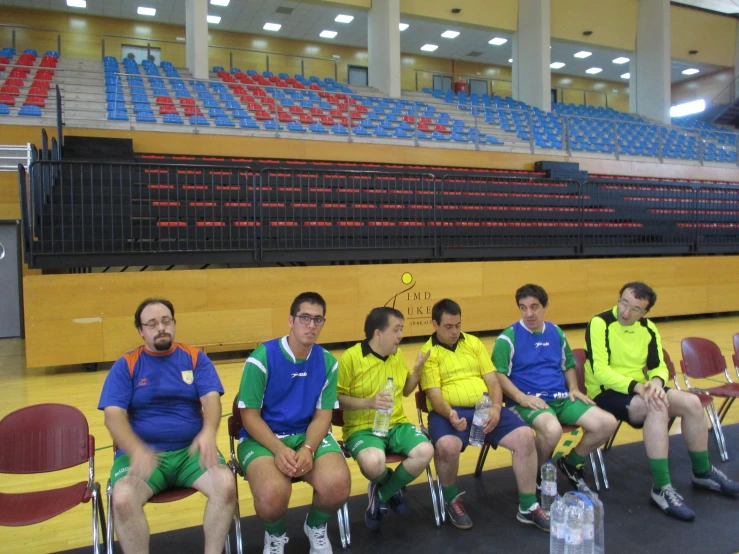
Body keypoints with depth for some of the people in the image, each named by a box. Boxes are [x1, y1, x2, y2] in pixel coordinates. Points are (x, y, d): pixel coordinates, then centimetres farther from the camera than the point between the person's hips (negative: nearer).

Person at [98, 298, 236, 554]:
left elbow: (211, 398, -5)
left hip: (191, 450, 1)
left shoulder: (196, 358, 7)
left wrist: (209, 432, -29)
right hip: (142, 453, 0)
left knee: (226, 485, -25)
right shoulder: (125, 366, 5)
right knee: (123, 499, -29)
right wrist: (137, 450, -27)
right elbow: (113, 415, -6)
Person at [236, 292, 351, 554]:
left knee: (337, 485, -26)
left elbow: (323, 415, 2)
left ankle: (316, 527, 12)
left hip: (309, 435, 3)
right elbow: (250, 416, -9)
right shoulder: (262, 358, -12)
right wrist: (280, 449, -24)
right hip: (263, 438, -2)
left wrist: (308, 449, -18)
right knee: (272, 495, -33)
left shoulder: (327, 362, 0)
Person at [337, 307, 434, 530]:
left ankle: (382, 494, 4)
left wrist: (418, 369, 1)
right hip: (362, 428, -5)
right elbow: (337, 398, -10)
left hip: (397, 424, 6)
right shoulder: (351, 357, -12)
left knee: (425, 451, -24)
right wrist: (368, 402, -24)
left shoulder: (397, 355, 8)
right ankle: (390, 484, 6)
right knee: (373, 463, -37)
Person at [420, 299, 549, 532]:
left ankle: (528, 507, 1)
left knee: (525, 436, -17)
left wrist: (496, 408, -10)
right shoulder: (428, 353, 0)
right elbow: (435, 395, -8)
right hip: (449, 412, -4)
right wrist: (449, 414, -30)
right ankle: (452, 501, -2)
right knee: (447, 446, -35)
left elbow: (493, 380, 9)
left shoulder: (474, 343, 14)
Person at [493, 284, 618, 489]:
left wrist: (573, 389, 9)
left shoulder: (556, 332, 14)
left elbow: (569, 365, 27)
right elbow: (498, 374, -9)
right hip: (529, 401, -6)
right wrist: (522, 398, -21)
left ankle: (571, 463, 16)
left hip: (561, 398, 6)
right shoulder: (509, 337, -4)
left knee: (608, 423, -9)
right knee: (552, 430, -37)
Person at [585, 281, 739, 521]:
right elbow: (600, 371, -22)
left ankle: (703, 473, 12)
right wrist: (636, 387, -33)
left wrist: (656, 381, -20)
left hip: (639, 389, 7)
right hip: (606, 393, -7)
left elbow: (659, 366, 5)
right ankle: (661, 489, -24)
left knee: (692, 402, -9)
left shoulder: (648, 328, 5)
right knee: (657, 408, -31)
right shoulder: (600, 324, -17)